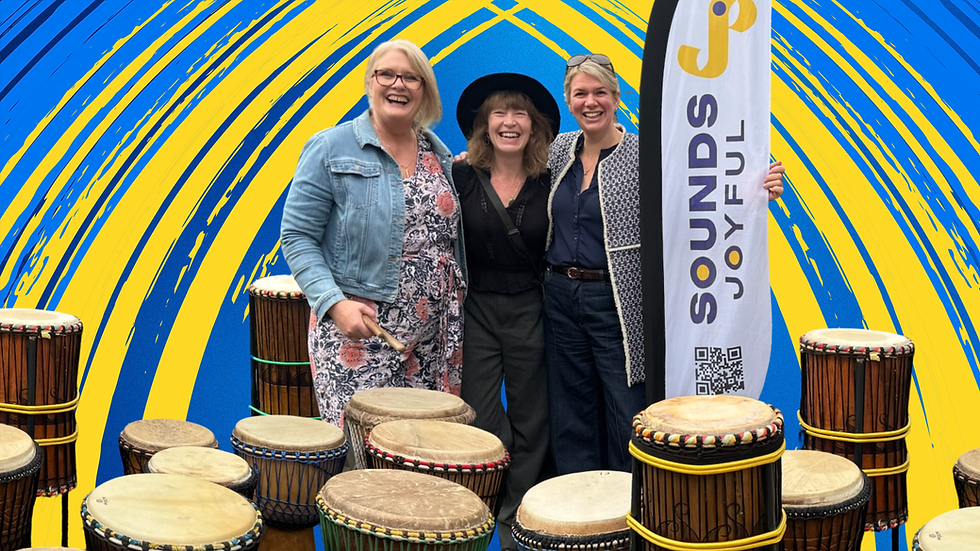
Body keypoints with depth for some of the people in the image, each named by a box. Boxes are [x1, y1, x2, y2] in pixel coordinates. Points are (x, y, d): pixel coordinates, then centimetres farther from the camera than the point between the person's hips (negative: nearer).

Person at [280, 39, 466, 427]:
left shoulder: (439, 155, 12)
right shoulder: (331, 148, -2)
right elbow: (297, 236, -5)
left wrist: (462, 305, 14)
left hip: (433, 340, 5)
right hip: (356, 331, -4)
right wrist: (333, 302, -17)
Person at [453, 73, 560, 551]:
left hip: (529, 312, 1)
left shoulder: (548, 185, 1)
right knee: (478, 426, -1)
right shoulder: (462, 178, -1)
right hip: (475, 310, -1)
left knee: (529, 425, 8)